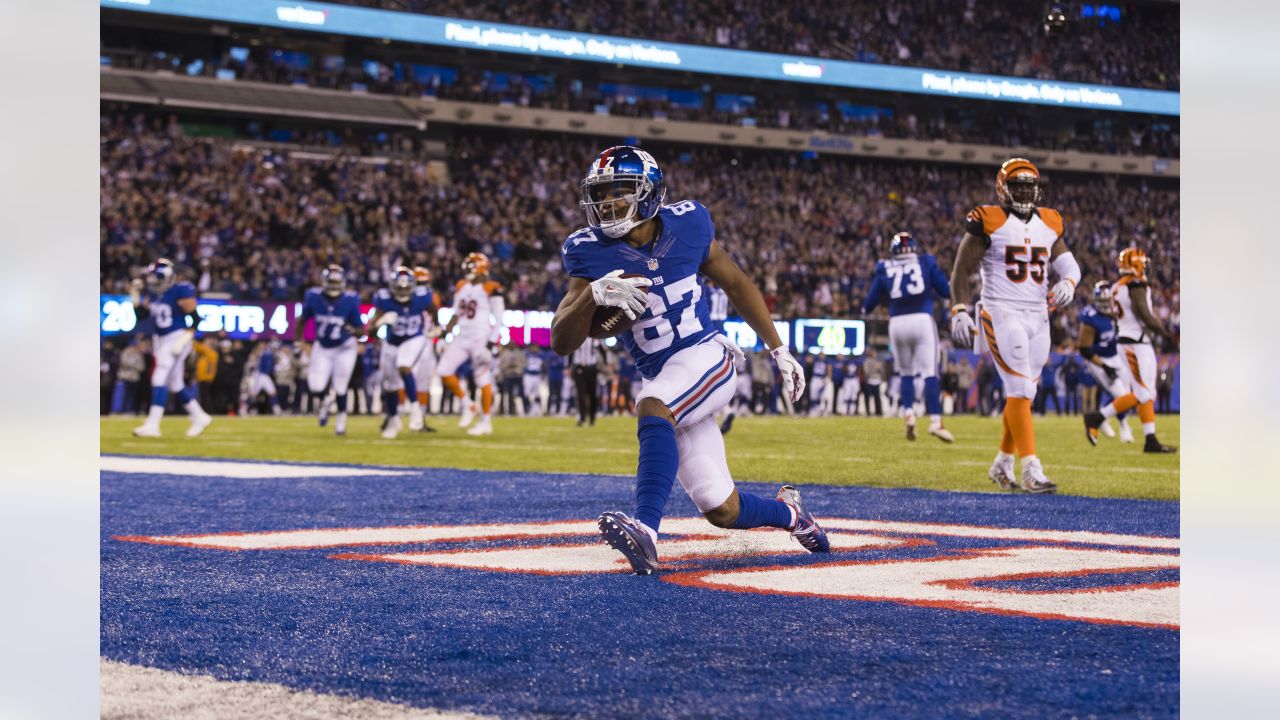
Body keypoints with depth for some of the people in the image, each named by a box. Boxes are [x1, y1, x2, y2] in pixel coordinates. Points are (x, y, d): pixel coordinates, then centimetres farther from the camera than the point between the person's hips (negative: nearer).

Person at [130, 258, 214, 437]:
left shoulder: (180, 292, -15)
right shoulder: (153, 293, 7)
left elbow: (195, 318, -14)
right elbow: (141, 313, 14)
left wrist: (184, 340, -20)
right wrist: (134, 293, 4)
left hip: (176, 339, -9)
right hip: (161, 340, 9)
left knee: (160, 379, -14)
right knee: (175, 384, 13)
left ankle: (152, 425, -16)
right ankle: (199, 417, 26)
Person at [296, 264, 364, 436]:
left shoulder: (350, 300, -17)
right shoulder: (313, 297, -12)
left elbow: (361, 330, -11)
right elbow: (302, 320, 5)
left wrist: (352, 330, -32)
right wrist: (298, 342, 3)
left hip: (344, 348, -2)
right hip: (322, 348, 2)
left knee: (340, 387, -4)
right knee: (316, 388, -8)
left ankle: (341, 421, 20)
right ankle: (323, 403, 29)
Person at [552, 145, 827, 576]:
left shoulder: (686, 225, -5)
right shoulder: (592, 253, -6)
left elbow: (736, 284, 12)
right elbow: (561, 342, -11)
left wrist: (779, 352, 15)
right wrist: (594, 294, -30)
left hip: (707, 356, -2)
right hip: (663, 382, 2)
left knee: (652, 407, -35)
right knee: (722, 512, 2)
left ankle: (646, 529, -47)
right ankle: (787, 511, 34)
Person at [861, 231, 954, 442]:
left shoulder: (885, 269, 11)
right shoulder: (926, 263, 9)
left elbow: (869, 304, 12)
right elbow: (946, 291, 9)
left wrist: (865, 309, 34)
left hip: (897, 323, 2)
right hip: (922, 320, -2)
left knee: (906, 373, 18)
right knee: (930, 373, -5)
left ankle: (908, 413, 2)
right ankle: (935, 420, -17)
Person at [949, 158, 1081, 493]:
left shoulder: (1048, 224, 12)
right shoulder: (988, 223, -5)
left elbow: (1069, 264, 11)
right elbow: (961, 270, -5)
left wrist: (1067, 283, -12)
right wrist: (959, 312, -15)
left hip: (1038, 317, 6)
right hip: (1001, 315, -6)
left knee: (1022, 394, 10)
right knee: (1020, 390, -14)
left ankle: (1002, 464, 24)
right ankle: (1031, 471, -17)